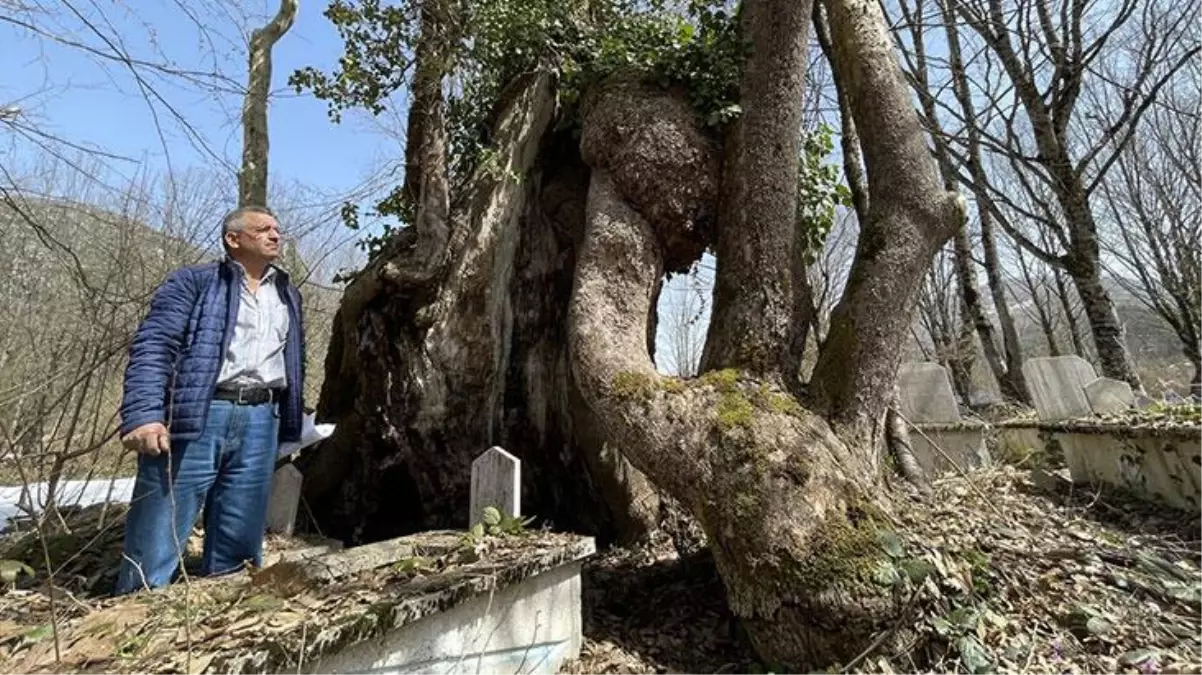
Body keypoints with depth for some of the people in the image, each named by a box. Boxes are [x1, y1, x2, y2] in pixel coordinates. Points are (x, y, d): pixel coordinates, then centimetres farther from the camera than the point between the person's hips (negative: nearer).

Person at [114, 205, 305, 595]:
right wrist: (143, 416, -19)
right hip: (195, 417, -4)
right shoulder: (193, 282, 6)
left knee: (238, 549, 9)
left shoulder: (287, 295, 21)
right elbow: (153, 347, -5)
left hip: (260, 421, 4)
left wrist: (290, 426, 16)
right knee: (156, 542, -1)